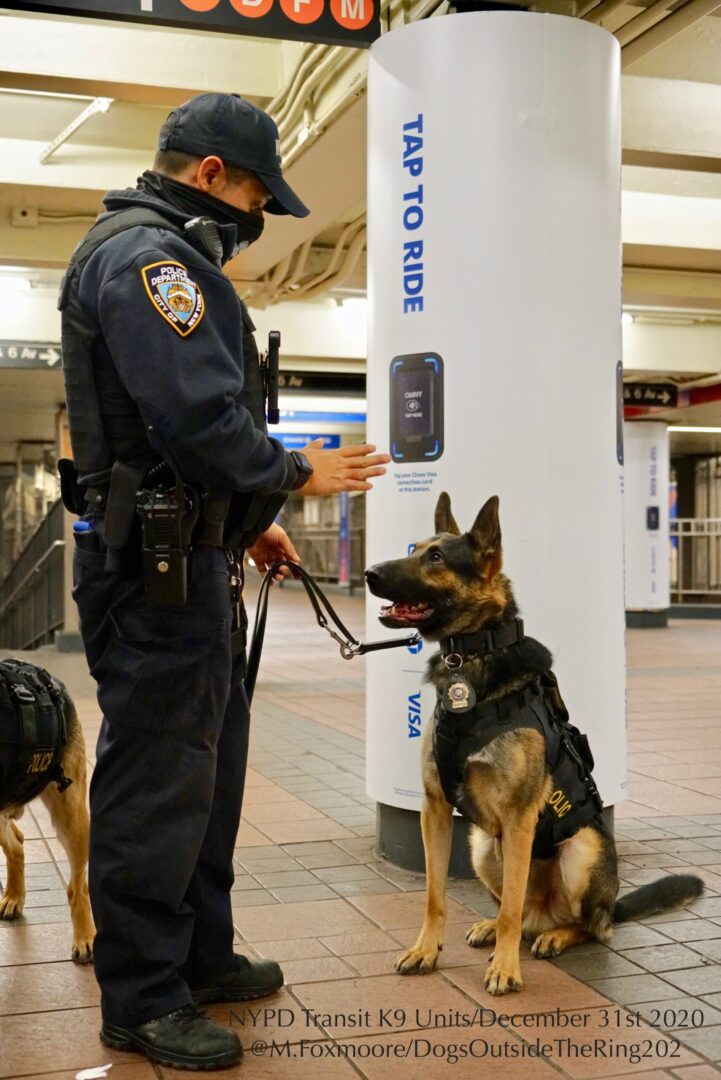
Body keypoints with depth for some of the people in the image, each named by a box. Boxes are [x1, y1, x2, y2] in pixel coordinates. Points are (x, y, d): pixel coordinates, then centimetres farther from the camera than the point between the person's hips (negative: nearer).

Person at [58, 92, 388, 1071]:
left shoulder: (168, 256, 21)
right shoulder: (146, 256, -14)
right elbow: (201, 414, -24)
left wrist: (248, 519, 19)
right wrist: (297, 475, -9)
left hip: (190, 559, 11)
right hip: (155, 567, -11)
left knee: (208, 768, 17)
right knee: (159, 782, -3)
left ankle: (200, 957, 30)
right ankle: (142, 1001, 9)